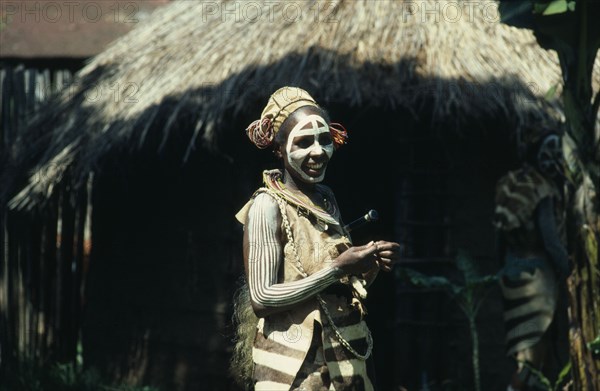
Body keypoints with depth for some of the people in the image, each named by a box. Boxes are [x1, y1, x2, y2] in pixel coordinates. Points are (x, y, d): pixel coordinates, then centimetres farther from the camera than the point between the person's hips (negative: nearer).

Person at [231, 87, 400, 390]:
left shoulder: (325, 198, 7)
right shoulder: (268, 206, -13)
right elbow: (261, 299, -19)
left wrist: (372, 265, -6)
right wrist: (337, 269, -22)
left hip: (348, 361, 7)